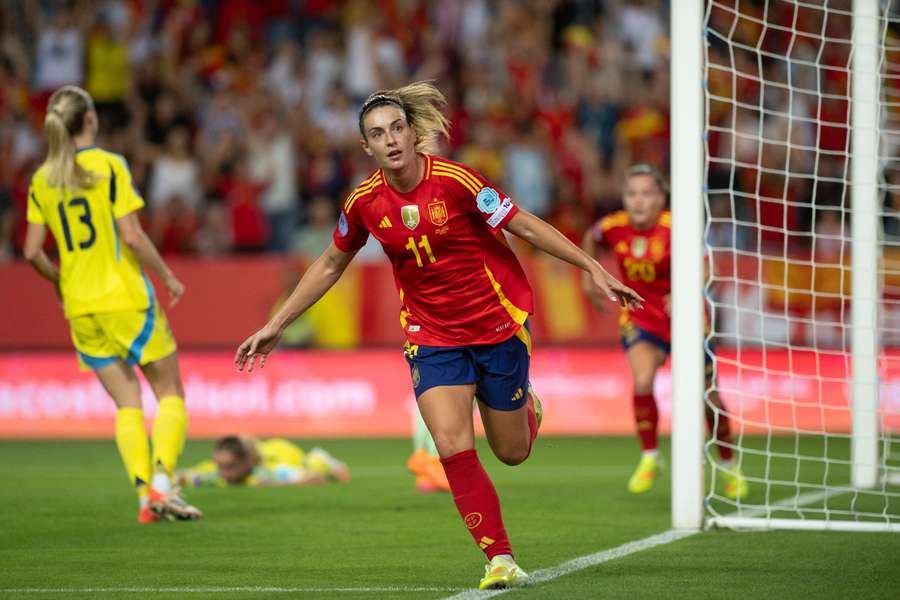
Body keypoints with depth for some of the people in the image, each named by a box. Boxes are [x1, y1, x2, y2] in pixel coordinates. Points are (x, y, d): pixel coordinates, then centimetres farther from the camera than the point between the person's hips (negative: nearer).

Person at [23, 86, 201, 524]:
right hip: (126, 298, -5)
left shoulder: (42, 180, 5)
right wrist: (168, 277, -3)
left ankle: (144, 495, 0)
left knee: (127, 403, 10)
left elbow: (33, 252, 3)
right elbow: (132, 236, -14)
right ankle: (162, 482, -12)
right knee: (171, 394, 6)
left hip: (81, 308, 5)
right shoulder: (109, 166, -9)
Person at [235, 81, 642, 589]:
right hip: (432, 334, 2)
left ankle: (528, 408, 47)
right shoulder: (365, 203, -8)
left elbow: (525, 226, -11)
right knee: (453, 448, -17)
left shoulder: (455, 180, -19)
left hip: (498, 325, -2)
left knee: (512, 452, 10)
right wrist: (276, 326, 11)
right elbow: (331, 265, 10)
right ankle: (501, 560, -8)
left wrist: (593, 268, -14)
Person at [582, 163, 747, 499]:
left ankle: (729, 466, 31)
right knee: (642, 381, -25)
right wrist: (589, 279, 16)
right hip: (639, 317, 2)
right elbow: (590, 238, 15)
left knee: (707, 396, 7)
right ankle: (649, 458, -4)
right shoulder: (614, 227, -10)